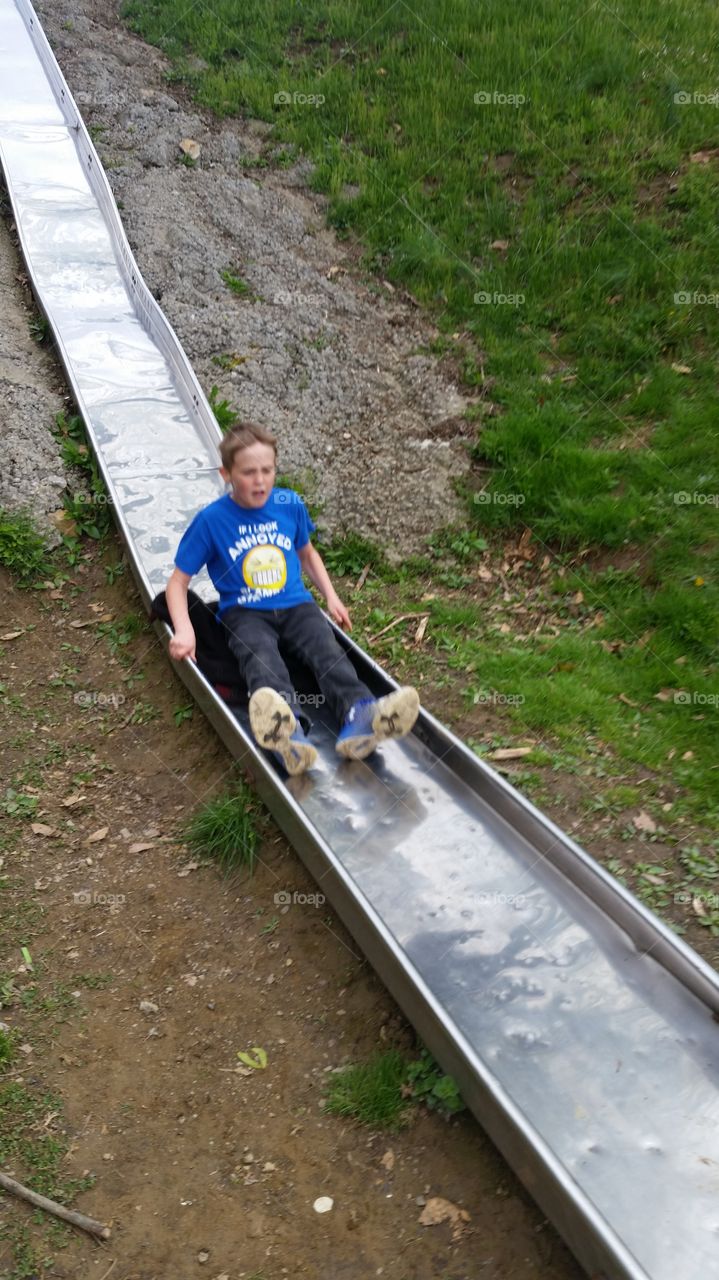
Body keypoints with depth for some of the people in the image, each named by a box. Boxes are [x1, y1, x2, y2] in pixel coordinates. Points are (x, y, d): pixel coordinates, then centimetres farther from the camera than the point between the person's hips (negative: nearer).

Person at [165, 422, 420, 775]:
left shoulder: (291, 505, 6)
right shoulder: (211, 519, -4)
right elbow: (178, 581, 1)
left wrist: (331, 597, 11)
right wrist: (184, 630, -16)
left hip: (295, 605, 4)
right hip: (244, 613, -3)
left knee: (327, 648, -28)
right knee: (260, 656, -36)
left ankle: (357, 717, -56)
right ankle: (284, 730, -67)